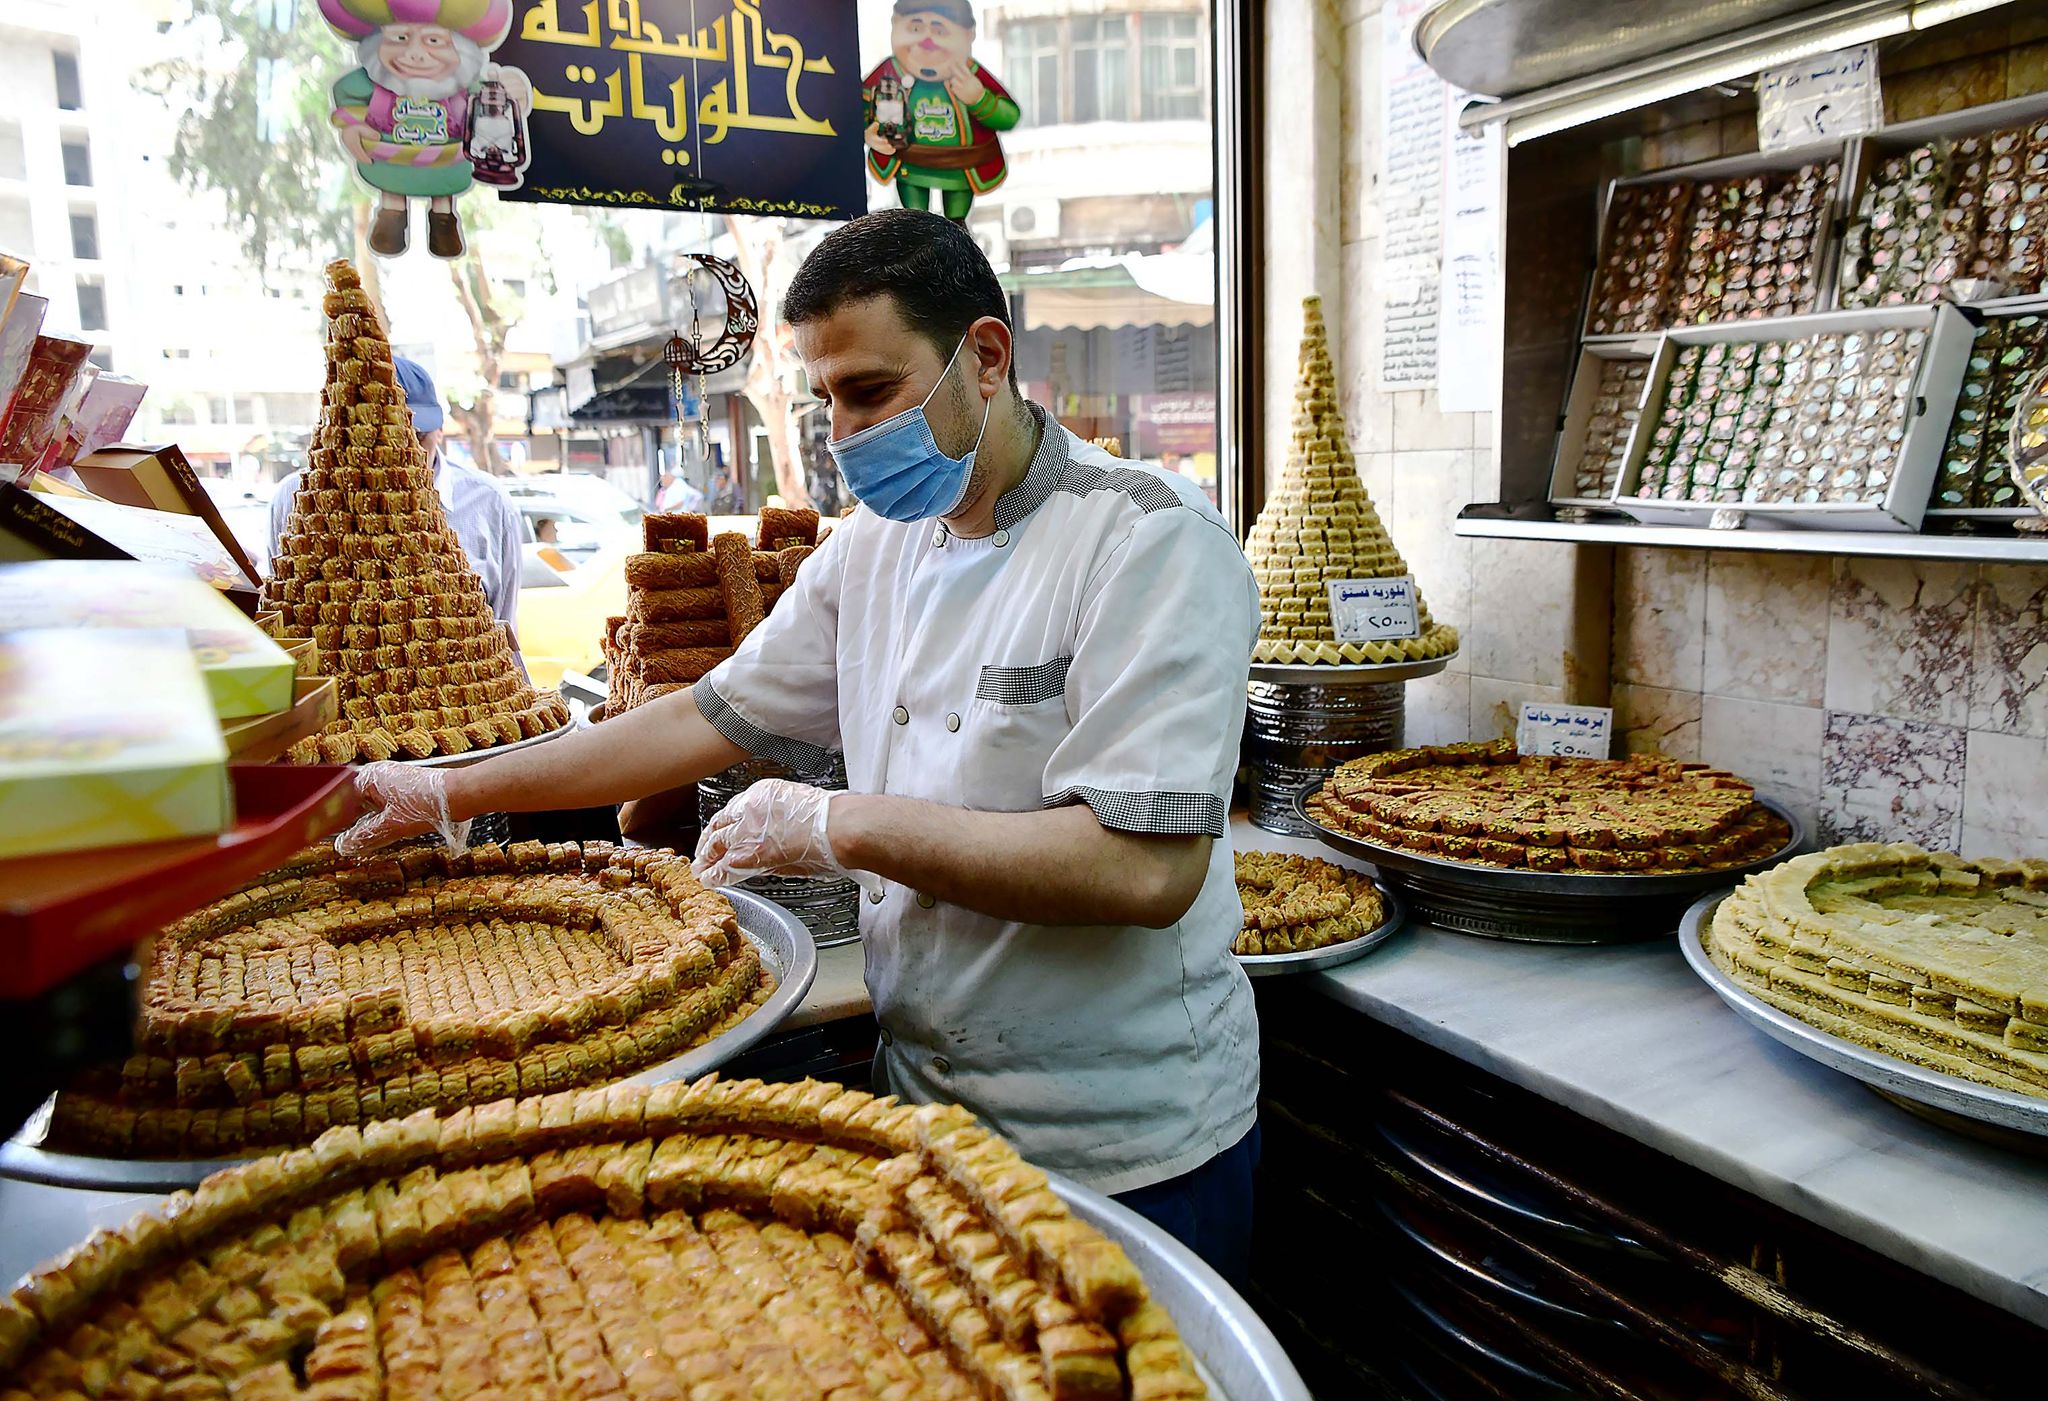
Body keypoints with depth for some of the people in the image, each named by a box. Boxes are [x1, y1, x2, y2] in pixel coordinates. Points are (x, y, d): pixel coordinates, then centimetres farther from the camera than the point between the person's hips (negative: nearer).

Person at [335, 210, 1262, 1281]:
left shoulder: (1150, 542, -19)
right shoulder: (872, 548, 4)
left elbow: (1146, 867, -27)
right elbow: (719, 715, 10)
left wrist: (845, 823, -23)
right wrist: (452, 794, 8)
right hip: (930, 1109, 6)